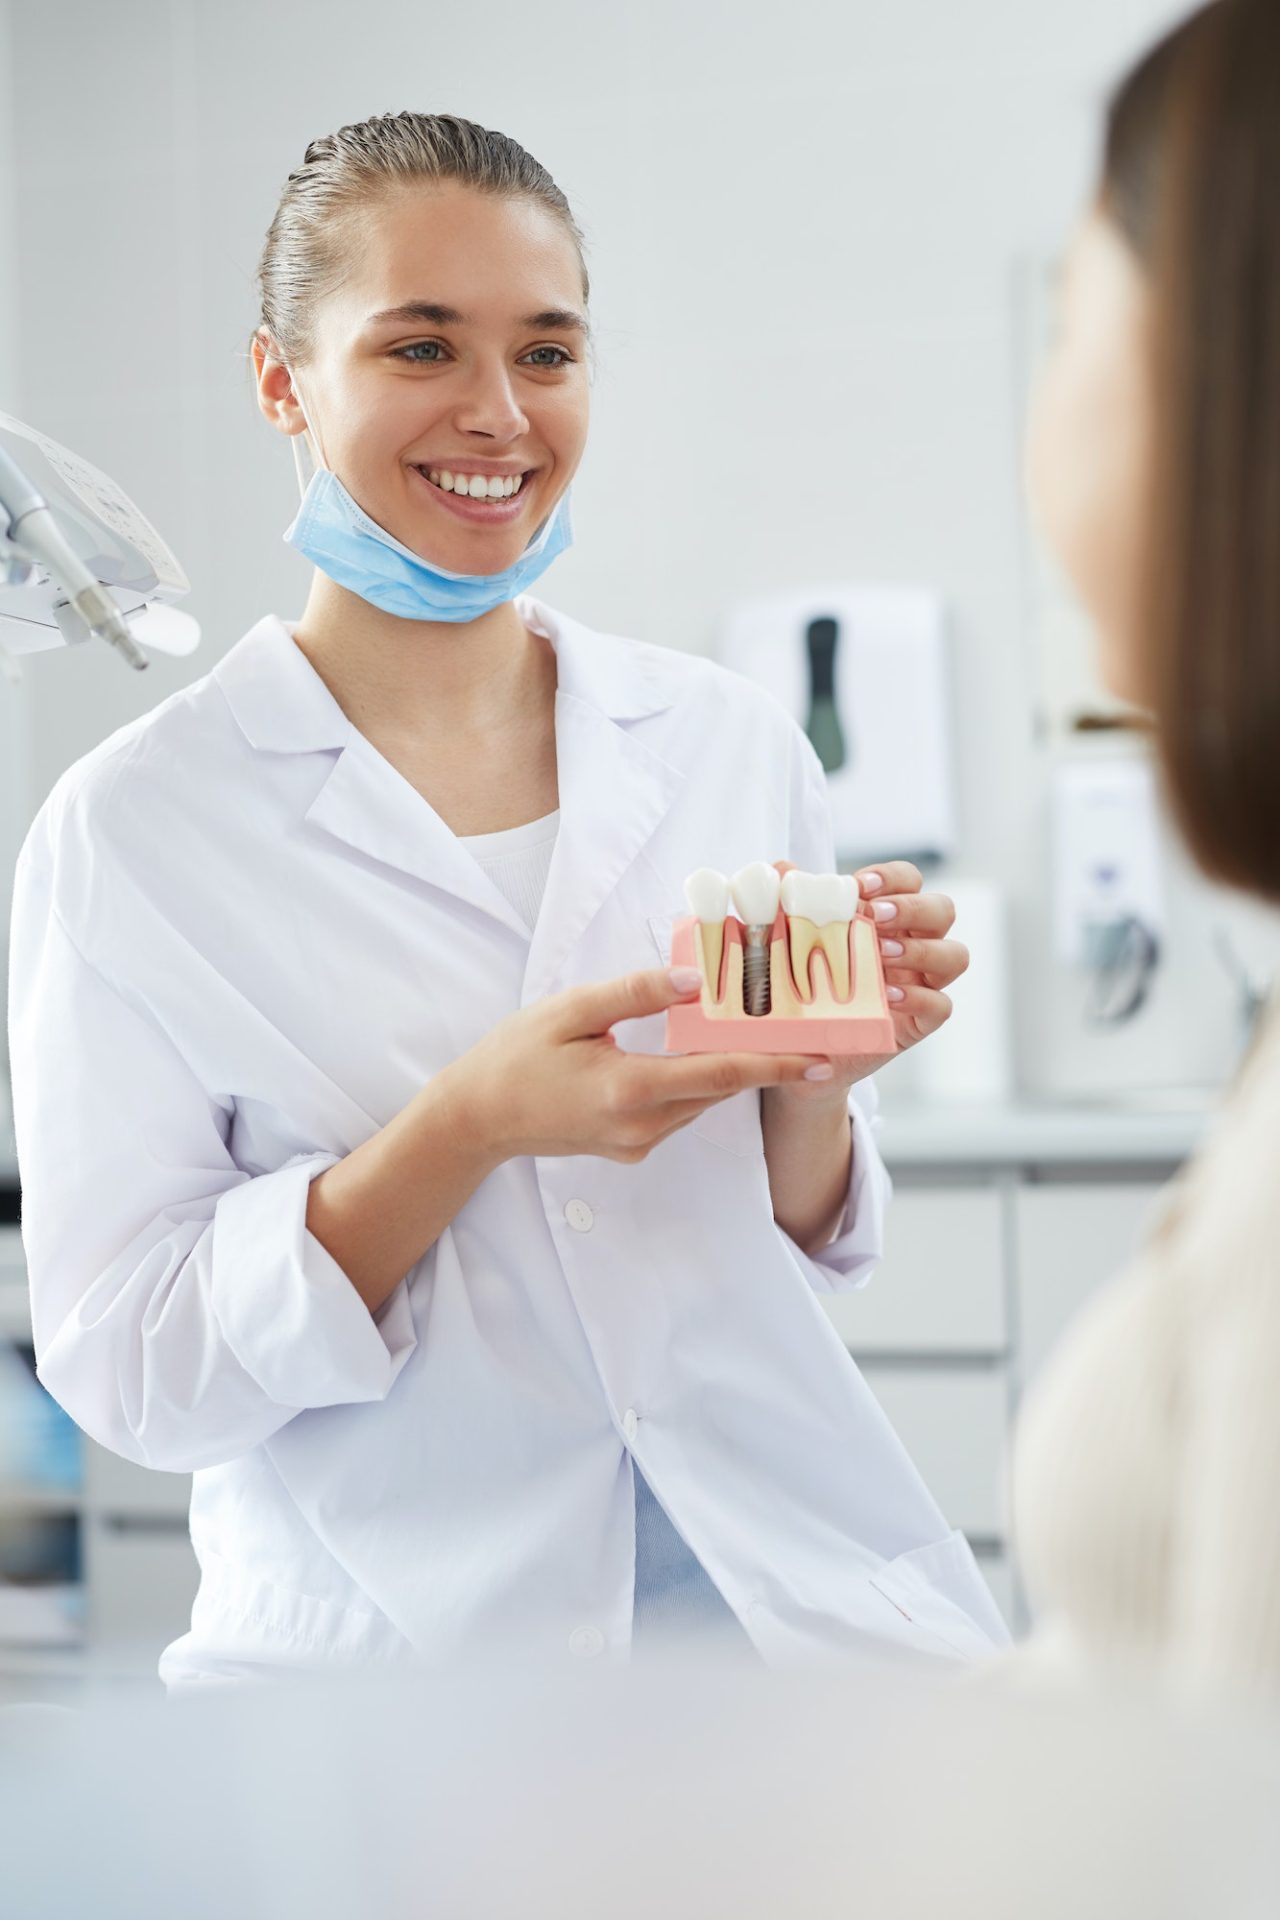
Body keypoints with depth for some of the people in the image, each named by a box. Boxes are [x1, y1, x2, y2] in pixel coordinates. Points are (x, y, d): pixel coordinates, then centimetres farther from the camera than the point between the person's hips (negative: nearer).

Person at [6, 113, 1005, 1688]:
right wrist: (466, 1130, -23)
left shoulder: (732, 747, 3)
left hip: (790, 1602, 4)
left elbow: (805, 1249, 11)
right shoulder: (132, 829, -8)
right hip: (391, 1648, -3)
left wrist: (810, 1081, -11)